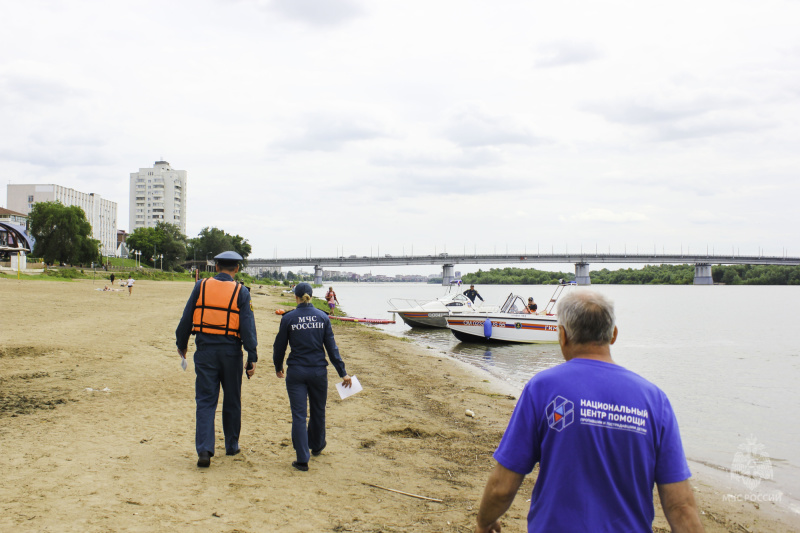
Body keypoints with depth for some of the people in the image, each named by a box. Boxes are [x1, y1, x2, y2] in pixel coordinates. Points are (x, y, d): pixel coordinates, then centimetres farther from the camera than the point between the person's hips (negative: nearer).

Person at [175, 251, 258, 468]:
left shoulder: (201, 286, 2)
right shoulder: (241, 292, -3)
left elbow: (186, 318, 4)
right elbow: (247, 327, -8)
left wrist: (181, 344, 17)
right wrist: (252, 357, -6)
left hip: (205, 350, 1)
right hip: (231, 352, 0)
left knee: (205, 401, 3)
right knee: (232, 401, 14)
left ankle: (204, 450, -8)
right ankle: (231, 446, 26)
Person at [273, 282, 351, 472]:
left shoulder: (288, 318, -5)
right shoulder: (323, 317, -1)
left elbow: (279, 346, 3)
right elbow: (331, 347, -2)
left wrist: (278, 367, 20)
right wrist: (342, 372, 1)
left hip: (296, 372, -2)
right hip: (318, 371, 2)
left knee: (298, 415, 1)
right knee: (318, 410, 21)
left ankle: (302, 460, -2)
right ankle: (316, 445, 43)